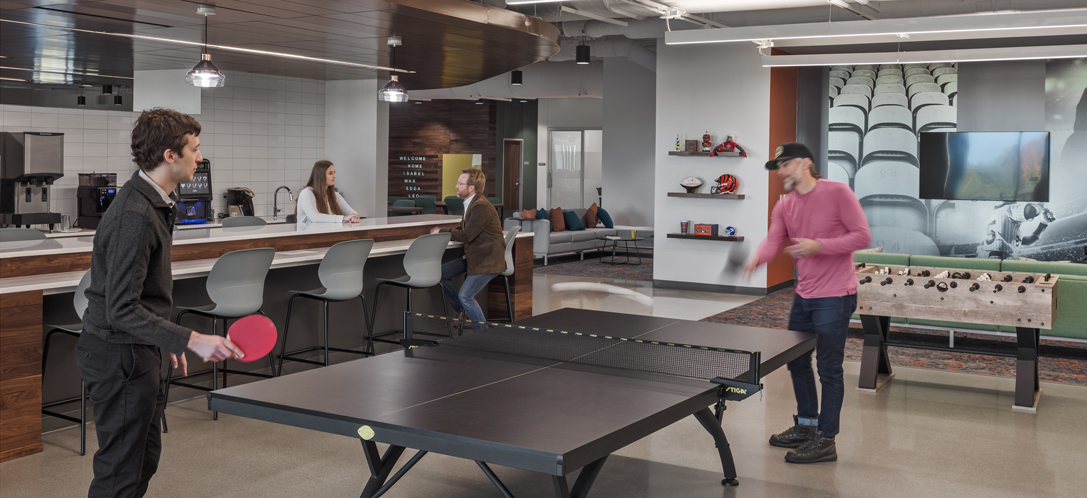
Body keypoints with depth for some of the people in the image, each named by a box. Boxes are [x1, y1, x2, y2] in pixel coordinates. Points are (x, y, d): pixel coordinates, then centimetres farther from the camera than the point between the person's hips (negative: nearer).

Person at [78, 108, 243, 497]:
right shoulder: (135, 215, -24)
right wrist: (191, 340, -32)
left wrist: (168, 339, 22)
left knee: (145, 455, 19)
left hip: (138, 349, 10)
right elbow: (121, 309, -28)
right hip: (120, 354, -10)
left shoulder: (156, 203, 9)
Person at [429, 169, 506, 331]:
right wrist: (441, 232, 1)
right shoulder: (470, 203, 10)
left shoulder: (481, 206, -22)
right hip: (473, 256, 10)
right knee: (440, 274, 4)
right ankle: (462, 311, 19)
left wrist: (441, 232, -11)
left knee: (465, 296, -13)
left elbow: (466, 235, -24)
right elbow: (462, 229, 16)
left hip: (487, 259, -10)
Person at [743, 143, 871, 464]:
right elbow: (773, 240, -4)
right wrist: (756, 260, -27)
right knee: (796, 361, 17)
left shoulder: (838, 193, -11)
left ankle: (825, 441, 8)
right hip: (803, 296, 8)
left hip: (834, 297, -8)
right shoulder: (784, 206, 8)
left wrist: (819, 246, -24)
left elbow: (863, 236, -13)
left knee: (829, 369, -2)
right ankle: (806, 426, 35)